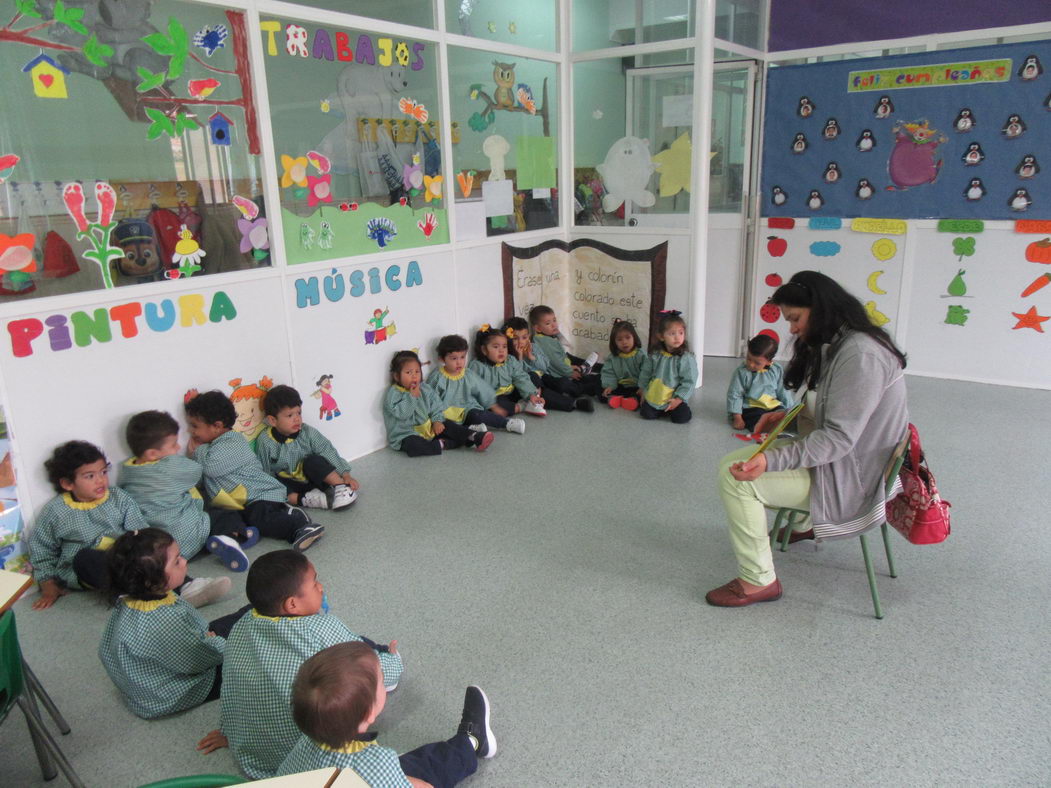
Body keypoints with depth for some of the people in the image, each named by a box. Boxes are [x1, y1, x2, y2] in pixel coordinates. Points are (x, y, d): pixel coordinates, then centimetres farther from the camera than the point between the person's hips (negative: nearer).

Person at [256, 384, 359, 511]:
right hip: (289, 484, 0)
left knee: (312, 461, -29)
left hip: (312, 478, 0)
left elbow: (329, 452, -13)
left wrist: (346, 475, -22)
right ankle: (303, 499, -35)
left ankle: (341, 486, -27)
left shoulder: (308, 432, -10)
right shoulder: (265, 441, -12)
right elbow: (264, 472, -7)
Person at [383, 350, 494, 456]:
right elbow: (400, 413, -27)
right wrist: (411, 396, -26)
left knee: (448, 425, -6)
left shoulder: (425, 389, 6)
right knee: (413, 445, -38)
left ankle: (475, 437, -16)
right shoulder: (393, 393, -13)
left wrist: (437, 420, -7)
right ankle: (442, 444, -30)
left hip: (429, 428, 7)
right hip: (406, 434, -7)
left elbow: (435, 406, 9)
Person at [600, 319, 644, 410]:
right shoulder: (612, 357, 2)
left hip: (635, 387, -3)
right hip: (619, 387, 3)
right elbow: (608, 373, -1)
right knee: (602, 394, -18)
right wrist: (609, 386, -18)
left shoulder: (641, 355, -8)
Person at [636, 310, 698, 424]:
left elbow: (689, 382, -14)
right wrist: (643, 390, 16)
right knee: (646, 413, -12)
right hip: (654, 396, 3)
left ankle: (671, 409, 15)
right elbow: (645, 373, 11)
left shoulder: (687, 358, -15)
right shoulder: (655, 355, -3)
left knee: (682, 417, -18)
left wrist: (678, 399, -17)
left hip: (674, 399, -3)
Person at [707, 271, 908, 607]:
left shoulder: (860, 355, -24)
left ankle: (759, 581, -10)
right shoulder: (832, 345, 8)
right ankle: (804, 524, 36)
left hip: (851, 475, -11)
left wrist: (771, 461, -37)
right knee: (731, 463, 18)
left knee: (735, 478, -22)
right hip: (827, 453, 11)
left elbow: (839, 438, -29)